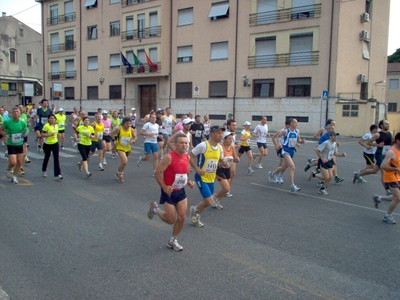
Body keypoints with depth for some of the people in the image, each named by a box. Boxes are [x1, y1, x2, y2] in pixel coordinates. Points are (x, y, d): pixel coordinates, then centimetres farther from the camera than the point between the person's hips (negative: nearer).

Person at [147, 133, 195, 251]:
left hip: (181, 191, 6)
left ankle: (173, 241, 26)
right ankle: (155, 208, 29)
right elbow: (158, 172, -18)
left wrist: (189, 182, -2)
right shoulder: (169, 157, -21)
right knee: (171, 220, 1)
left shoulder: (187, 157, 1)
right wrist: (164, 187, -26)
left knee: (182, 218, 4)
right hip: (169, 192, -6)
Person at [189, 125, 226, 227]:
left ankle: (196, 216, 39)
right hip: (202, 177, -7)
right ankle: (195, 210, 18)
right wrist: (197, 168, -21)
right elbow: (190, 156, -14)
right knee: (209, 202, -12)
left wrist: (224, 163, -5)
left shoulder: (220, 147, 2)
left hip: (211, 178, 7)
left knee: (207, 201, 16)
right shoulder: (203, 145, -20)